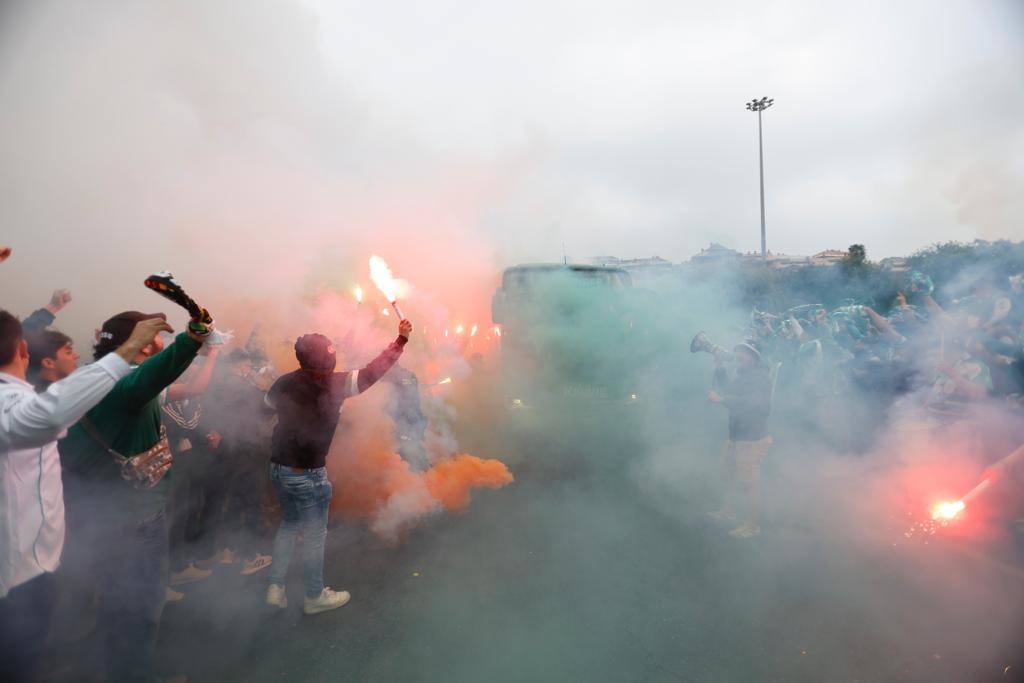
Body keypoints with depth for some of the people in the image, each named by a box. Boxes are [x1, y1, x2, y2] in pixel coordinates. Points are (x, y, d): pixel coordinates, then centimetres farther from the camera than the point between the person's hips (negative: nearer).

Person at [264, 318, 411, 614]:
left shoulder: (285, 383, -1)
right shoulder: (333, 384, -17)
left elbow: (266, 406, 18)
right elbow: (372, 372, -15)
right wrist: (401, 340, -9)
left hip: (278, 466, 6)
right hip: (308, 473, -6)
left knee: (289, 524, 24)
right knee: (315, 534, 10)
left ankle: (275, 587, 27)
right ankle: (315, 596, 24)